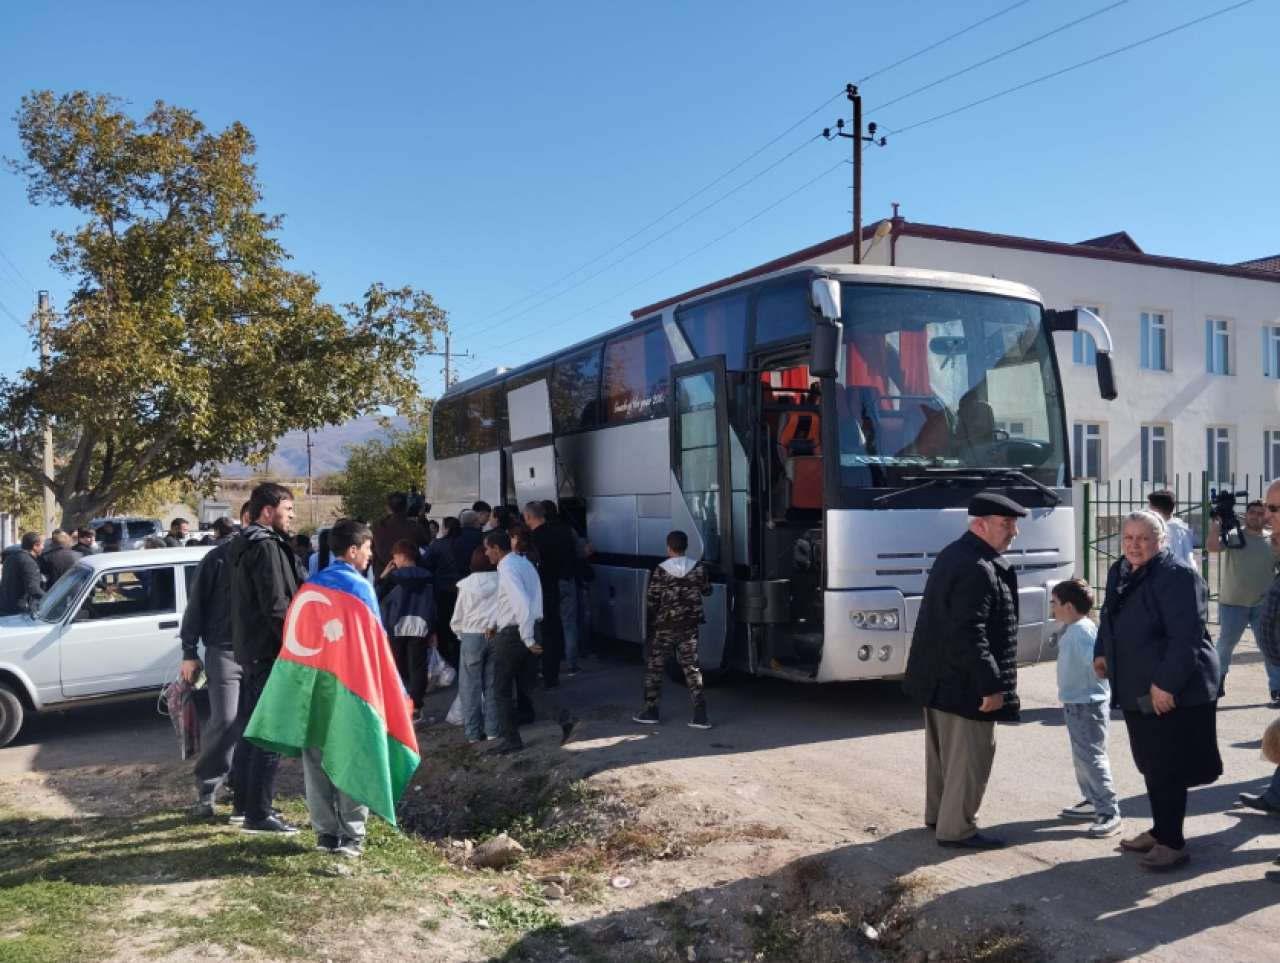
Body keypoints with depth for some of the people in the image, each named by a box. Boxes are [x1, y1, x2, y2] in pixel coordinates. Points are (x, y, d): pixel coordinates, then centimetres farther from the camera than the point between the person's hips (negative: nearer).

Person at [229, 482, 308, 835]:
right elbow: (275, 605, -22)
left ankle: (245, 801, 27)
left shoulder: (245, 547, 16)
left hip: (251, 648, 11)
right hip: (269, 651, -11)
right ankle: (258, 813, -2)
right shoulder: (267, 547, -16)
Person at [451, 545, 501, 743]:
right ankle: (492, 729, 11)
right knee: (492, 684, 9)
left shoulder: (466, 584, -4)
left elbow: (457, 619, 3)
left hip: (472, 637, -1)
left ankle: (473, 732, 8)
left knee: (471, 686, 7)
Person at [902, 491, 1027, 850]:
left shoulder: (955, 554, 10)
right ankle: (956, 828, 11)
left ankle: (938, 814, 33)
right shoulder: (977, 569, -23)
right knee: (970, 755, 2)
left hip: (939, 674, 10)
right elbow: (969, 634, -27)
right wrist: (991, 685, -23)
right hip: (963, 681, -10)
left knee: (943, 750, 20)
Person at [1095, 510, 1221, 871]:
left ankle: (1173, 843, 12)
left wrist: (1166, 684, -25)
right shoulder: (1119, 573, 9)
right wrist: (1102, 652, 9)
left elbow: (1187, 636, -23)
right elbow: (1110, 621, 23)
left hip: (1173, 694, -8)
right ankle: (1160, 831, 32)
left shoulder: (1178, 576, -17)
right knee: (1151, 765, 18)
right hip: (1136, 692, 8)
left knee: (1167, 769, 0)